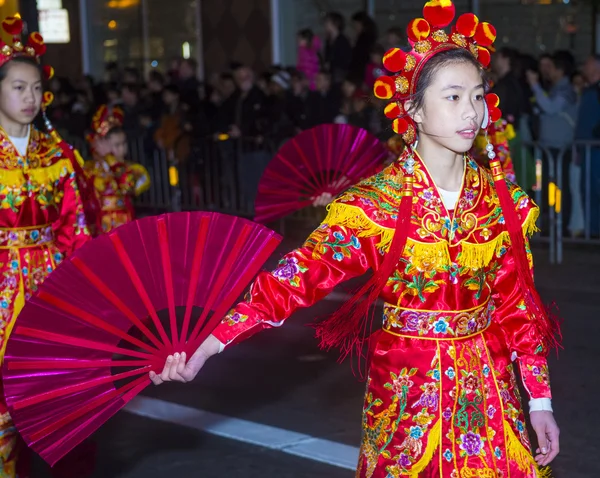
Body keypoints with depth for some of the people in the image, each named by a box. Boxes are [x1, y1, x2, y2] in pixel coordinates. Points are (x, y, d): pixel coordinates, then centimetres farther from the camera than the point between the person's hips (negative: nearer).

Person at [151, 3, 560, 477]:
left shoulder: (504, 200, -4)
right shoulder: (374, 203, -14)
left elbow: (518, 304, 3)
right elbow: (298, 275, -21)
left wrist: (540, 400, 2)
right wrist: (206, 346, -30)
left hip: (489, 388, 3)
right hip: (407, 390, -3)